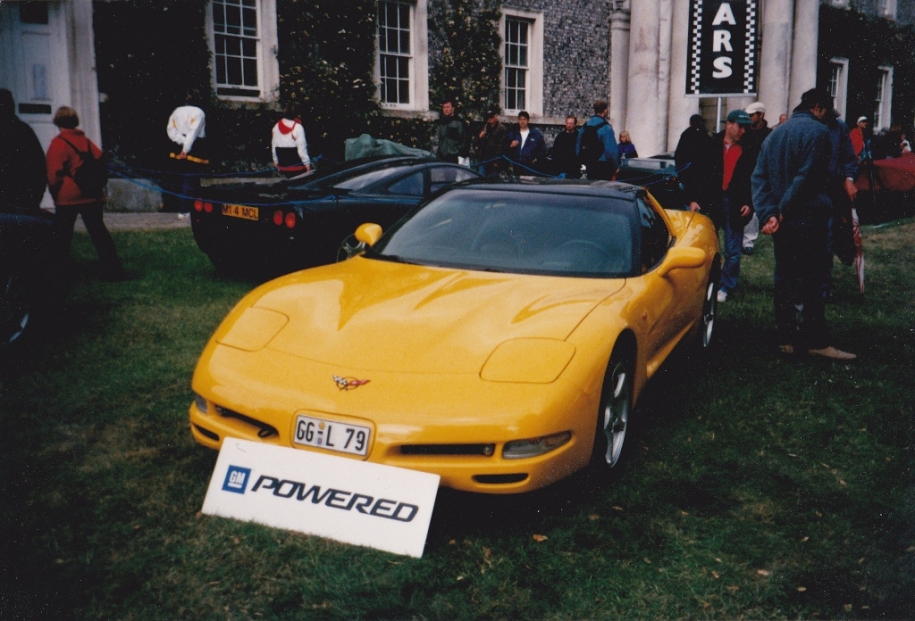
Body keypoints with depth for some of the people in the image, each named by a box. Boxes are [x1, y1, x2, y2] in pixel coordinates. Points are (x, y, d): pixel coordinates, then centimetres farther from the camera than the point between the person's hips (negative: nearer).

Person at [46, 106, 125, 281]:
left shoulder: (58, 143, -7)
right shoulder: (86, 141, 8)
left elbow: (53, 174, -11)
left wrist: (55, 194, 4)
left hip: (67, 197, -4)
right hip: (92, 195, 4)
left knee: (62, 236, 7)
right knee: (98, 233, 6)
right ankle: (113, 270, -1)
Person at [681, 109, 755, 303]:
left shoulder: (749, 151, 6)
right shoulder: (710, 146, 3)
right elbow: (696, 173, 2)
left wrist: (749, 204, 0)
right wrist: (692, 199, -5)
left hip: (735, 206, 1)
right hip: (709, 203, 0)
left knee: (732, 252, 3)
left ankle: (726, 287, 16)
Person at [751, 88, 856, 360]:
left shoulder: (775, 135, 14)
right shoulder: (818, 131, -8)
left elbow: (759, 177, 5)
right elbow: (807, 177, -16)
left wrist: (768, 213, -5)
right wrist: (784, 210, -10)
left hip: (782, 222, 7)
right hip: (809, 219, -7)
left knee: (785, 279, 10)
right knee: (810, 280, -4)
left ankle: (787, 339, 13)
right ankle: (815, 341, -2)